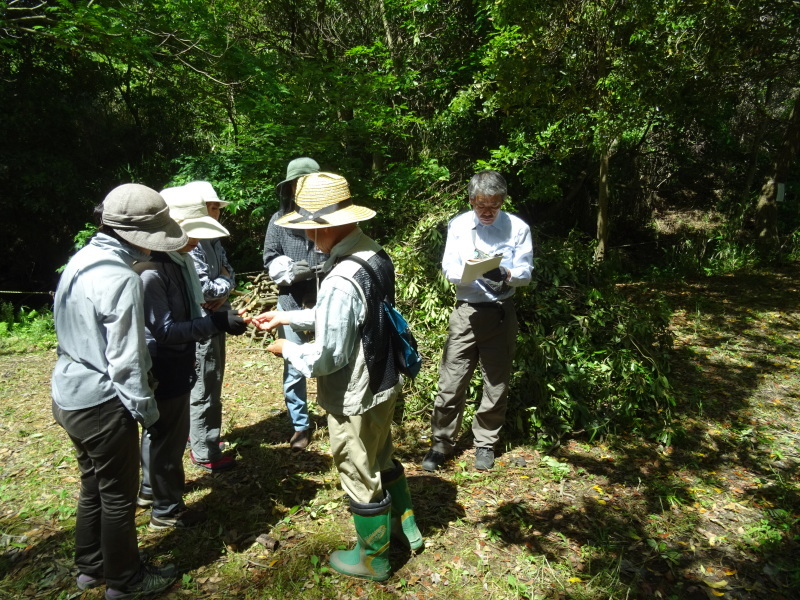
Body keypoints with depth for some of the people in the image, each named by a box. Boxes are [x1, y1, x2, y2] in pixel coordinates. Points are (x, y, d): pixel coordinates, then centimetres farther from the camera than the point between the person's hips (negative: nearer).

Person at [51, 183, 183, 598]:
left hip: (69, 396, 9)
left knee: (93, 484, 24)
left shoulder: (82, 260, 4)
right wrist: (147, 412, -11)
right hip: (102, 405, -9)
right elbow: (125, 362, -22)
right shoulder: (120, 277, -24)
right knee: (119, 496, 9)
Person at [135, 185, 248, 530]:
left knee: (159, 433, 25)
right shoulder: (151, 271, -25)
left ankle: (151, 488, 46)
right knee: (167, 437, 7)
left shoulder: (179, 261, 3)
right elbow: (165, 330, -25)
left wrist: (221, 319, 4)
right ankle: (166, 509, 27)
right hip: (162, 370, -9)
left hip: (176, 366, 9)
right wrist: (215, 323, -29)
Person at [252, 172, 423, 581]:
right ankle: (404, 527, 50)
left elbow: (326, 357, -25)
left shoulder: (341, 282, -31)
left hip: (356, 399, -8)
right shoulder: (375, 255, -3)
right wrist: (285, 317, 11)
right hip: (383, 384, 8)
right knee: (382, 461, 29)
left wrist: (286, 349, -7)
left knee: (361, 478, 14)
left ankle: (372, 559, 39)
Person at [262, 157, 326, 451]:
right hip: (292, 302, 1)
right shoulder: (279, 220, 3)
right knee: (294, 368, 9)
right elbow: (270, 260, 5)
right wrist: (290, 271, -16)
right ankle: (300, 426, 26)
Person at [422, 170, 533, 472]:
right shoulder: (458, 225, 0)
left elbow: (525, 272, -5)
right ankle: (442, 442, 19)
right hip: (466, 312, 0)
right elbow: (449, 269, -4)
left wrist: (505, 274, -27)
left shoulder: (518, 228, -4)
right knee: (451, 382, 2)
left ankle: (485, 443, 29)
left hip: (501, 312, 0)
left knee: (496, 383, 11)